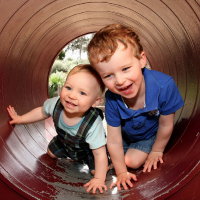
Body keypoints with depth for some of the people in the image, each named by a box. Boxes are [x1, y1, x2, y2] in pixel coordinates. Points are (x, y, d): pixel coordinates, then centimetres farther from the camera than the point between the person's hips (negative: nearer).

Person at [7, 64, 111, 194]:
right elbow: (42, 112, -8)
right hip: (65, 141, 4)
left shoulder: (93, 124, -46)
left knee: (96, 170, -14)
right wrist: (20, 119, 0)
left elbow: (100, 154, -35)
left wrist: (99, 179, -31)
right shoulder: (56, 104, -33)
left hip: (88, 148, -4)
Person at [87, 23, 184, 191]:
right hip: (125, 134, 2)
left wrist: (157, 151, -6)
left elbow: (166, 125, -23)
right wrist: (121, 173, -11)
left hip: (152, 134, -2)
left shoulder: (164, 86, -43)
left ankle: (143, 150, 21)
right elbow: (114, 141, -23)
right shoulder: (112, 99, -36)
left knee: (132, 161, -8)